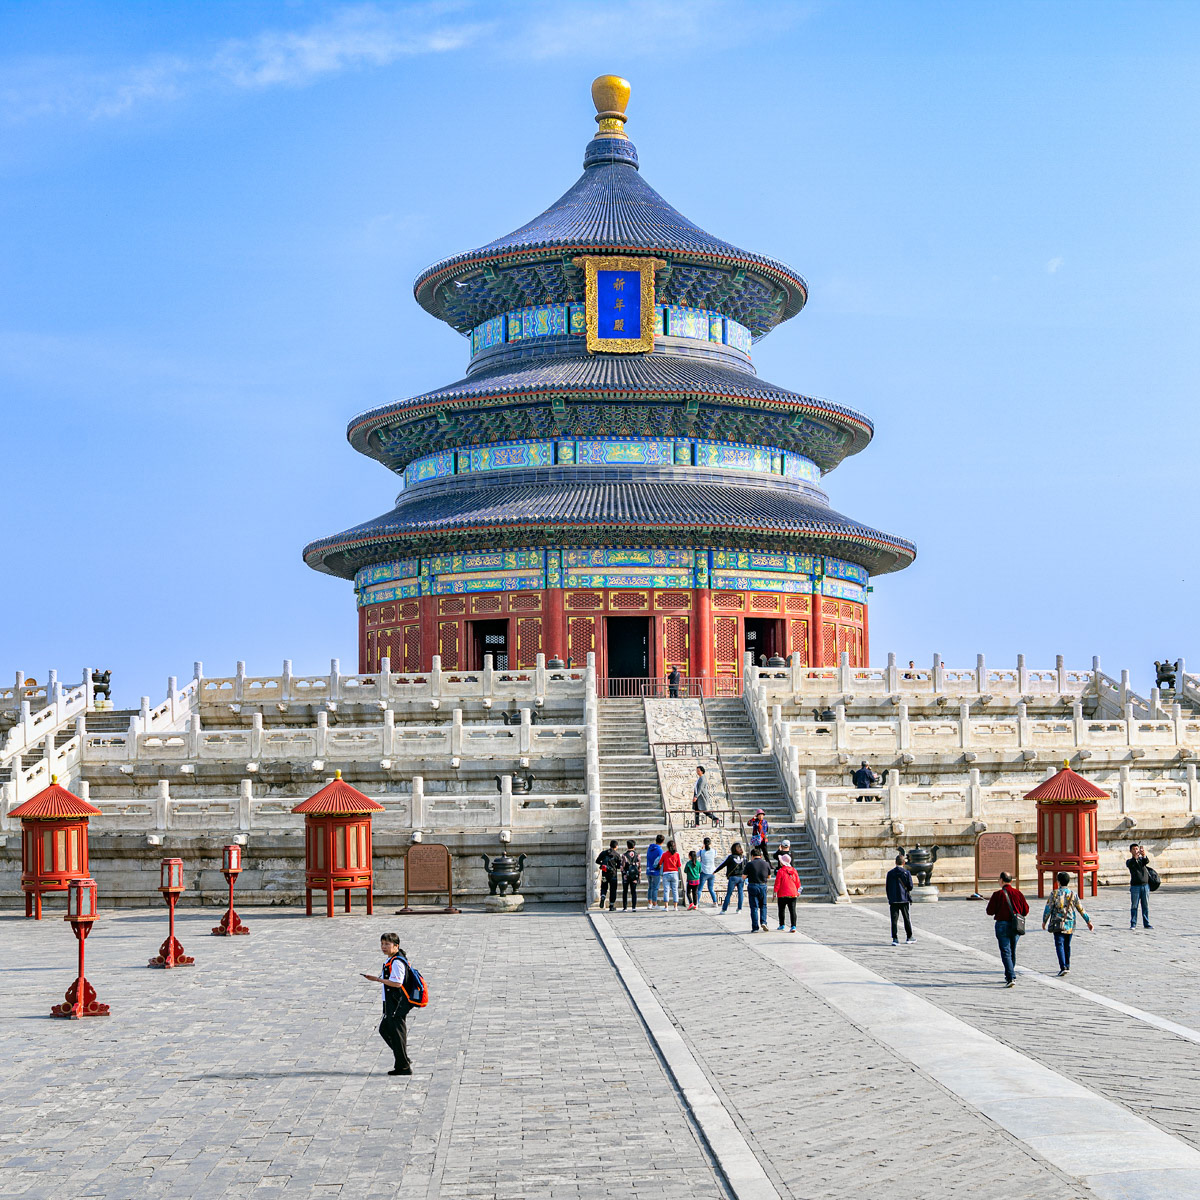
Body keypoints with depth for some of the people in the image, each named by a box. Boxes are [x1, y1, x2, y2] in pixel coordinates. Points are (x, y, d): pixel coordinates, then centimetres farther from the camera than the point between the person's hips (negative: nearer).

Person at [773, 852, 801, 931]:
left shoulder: (780, 871, -9)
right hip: (793, 894, 4)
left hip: (782, 894, -4)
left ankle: (781, 925, 19)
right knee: (792, 910, 0)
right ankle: (793, 926, -10)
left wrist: (775, 892, -4)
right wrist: (798, 890, 24)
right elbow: (797, 882, 12)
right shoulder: (794, 870, 6)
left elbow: (777, 883, -9)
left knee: (781, 910, 12)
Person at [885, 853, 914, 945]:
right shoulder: (906, 872, -5)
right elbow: (910, 886, -7)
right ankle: (909, 937, 23)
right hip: (904, 899, -1)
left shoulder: (890, 873, 2)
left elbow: (887, 887, 5)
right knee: (906, 919, 12)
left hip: (893, 900, 1)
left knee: (894, 919, -2)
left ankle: (895, 938, -11)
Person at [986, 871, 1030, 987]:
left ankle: (1011, 977, -20)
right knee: (1012, 952, 18)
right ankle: (1010, 975, 31)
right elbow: (1026, 910, 4)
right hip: (1015, 926, 4)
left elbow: (990, 911, -5)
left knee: (1005, 952, -7)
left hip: (1002, 925, -4)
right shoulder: (1017, 893, 2)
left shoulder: (997, 894, -8)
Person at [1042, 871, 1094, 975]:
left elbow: (1048, 908, -6)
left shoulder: (1054, 894, -7)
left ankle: (1063, 967, -18)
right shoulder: (1073, 894, 2)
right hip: (1070, 924, 4)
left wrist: (1044, 921, 6)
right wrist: (1088, 921, 16)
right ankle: (1067, 966, 28)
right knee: (1067, 945, 17)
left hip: (1058, 924, -4)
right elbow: (1081, 909, 7)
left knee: (1059, 944, -5)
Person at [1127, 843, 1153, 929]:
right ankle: (1133, 924, 1)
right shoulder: (1129, 861, 7)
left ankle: (1146, 924, 11)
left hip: (1145, 884, 2)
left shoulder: (1142, 859, 13)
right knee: (1134, 906, -3)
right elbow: (1129, 864, -17)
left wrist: (1144, 856, -33)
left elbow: (1147, 862, -10)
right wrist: (1135, 857, -36)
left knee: (1146, 906, 5)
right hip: (1135, 886, -2)